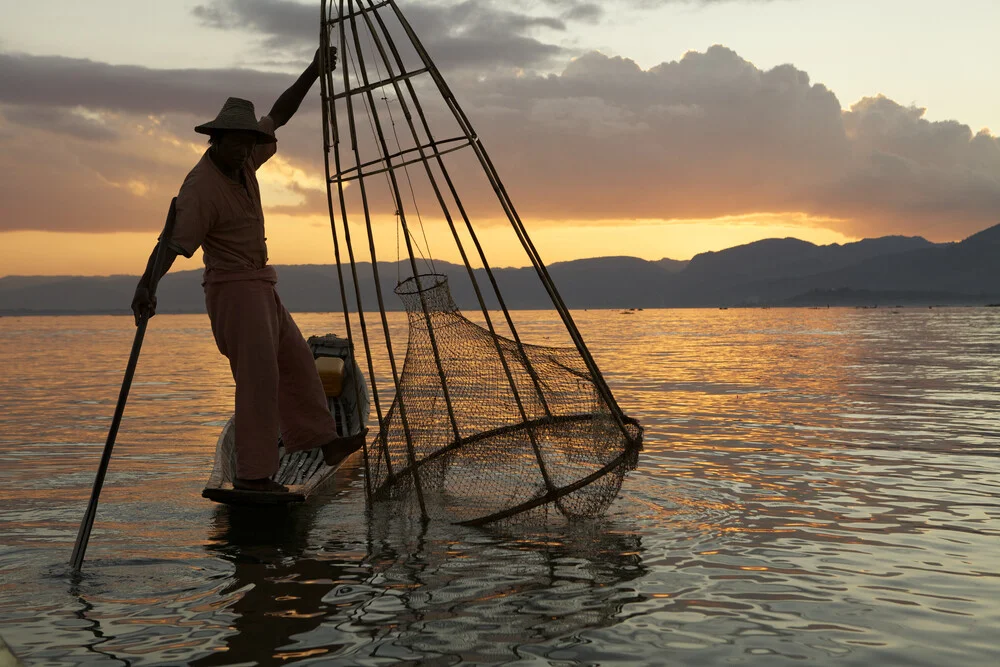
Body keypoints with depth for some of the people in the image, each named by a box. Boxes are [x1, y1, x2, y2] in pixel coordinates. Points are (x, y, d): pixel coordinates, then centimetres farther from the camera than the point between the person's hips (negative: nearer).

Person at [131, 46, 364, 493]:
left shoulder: (243, 161, 4)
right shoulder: (201, 186, -21)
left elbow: (279, 116, 12)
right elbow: (172, 242, -31)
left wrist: (314, 71, 4)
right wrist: (146, 287, -46)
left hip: (258, 287, 10)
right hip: (233, 288, -10)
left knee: (296, 362, 16)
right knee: (258, 376, -13)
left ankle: (324, 440, 28)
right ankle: (252, 473, -10)